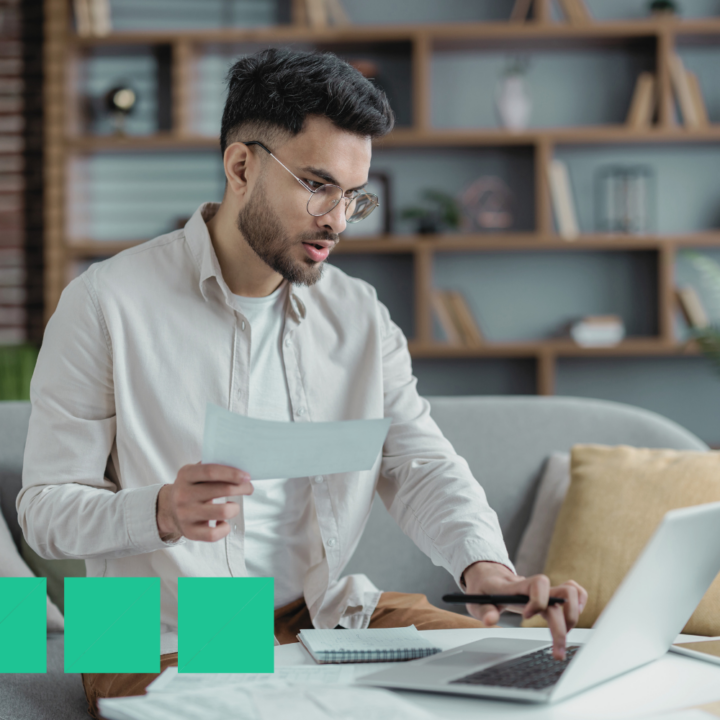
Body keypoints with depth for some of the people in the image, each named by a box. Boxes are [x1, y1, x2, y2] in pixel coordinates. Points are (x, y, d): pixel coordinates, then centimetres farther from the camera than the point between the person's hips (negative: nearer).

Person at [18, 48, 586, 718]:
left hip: (327, 614, 5)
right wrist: (162, 513, -28)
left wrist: (484, 567, -20)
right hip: (169, 647, -4)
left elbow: (420, 465, 2)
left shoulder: (360, 315, 9)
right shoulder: (105, 304, -7)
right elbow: (46, 506, -6)